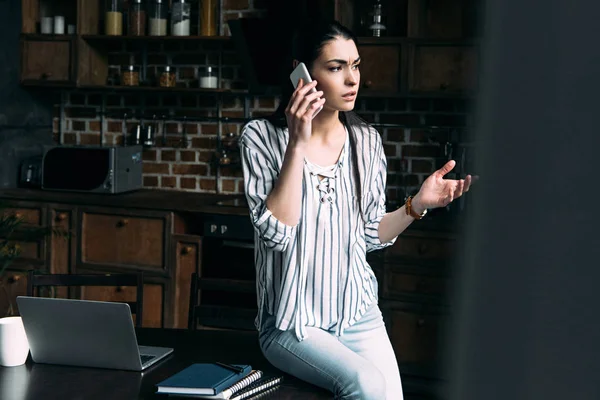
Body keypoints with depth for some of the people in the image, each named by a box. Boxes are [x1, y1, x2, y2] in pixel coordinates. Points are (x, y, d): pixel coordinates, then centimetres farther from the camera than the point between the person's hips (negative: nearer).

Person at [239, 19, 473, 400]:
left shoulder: (367, 141, 4)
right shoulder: (262, 136, -9)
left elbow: (370, 234, 11)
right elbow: (276, 232, -20)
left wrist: (418, 204, -5)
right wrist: (298, 144, -22)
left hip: (358, 315, 4)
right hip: (292, 322, -4)